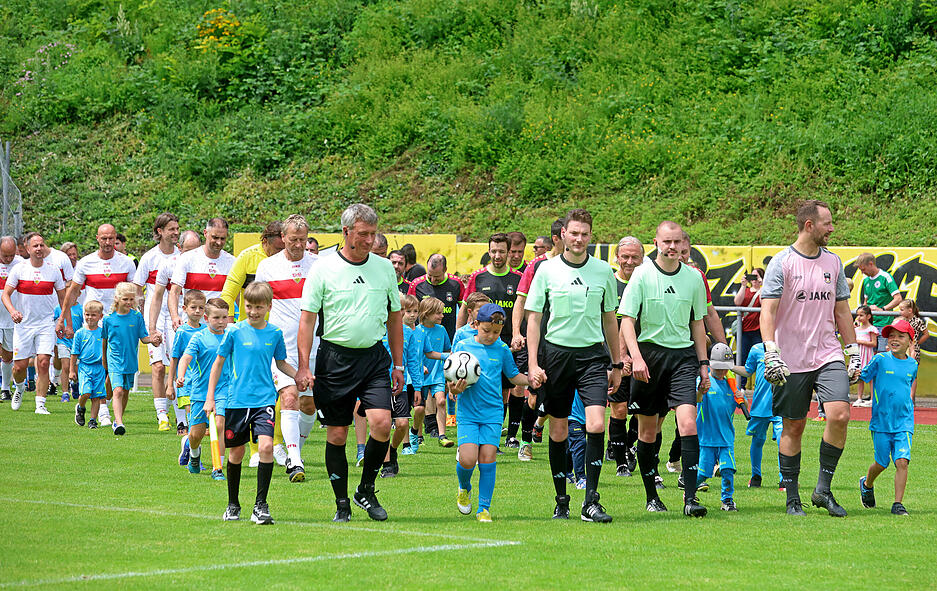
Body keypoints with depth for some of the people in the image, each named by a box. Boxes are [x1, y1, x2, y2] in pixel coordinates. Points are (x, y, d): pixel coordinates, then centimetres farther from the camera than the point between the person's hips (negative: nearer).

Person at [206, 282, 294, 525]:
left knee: (266, 445, -19)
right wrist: (210, 398, 4)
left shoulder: (275, 333, 4)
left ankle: (260, 505, -12)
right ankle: (233, 505, 27)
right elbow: (218, 364, 7)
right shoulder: (235, 332, -1)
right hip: (237, 400, 0)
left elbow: (281, 363, 19)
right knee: (236, 452, 8)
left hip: (264, 399, 0)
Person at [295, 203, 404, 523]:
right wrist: (303, 366, -10)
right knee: (337, 434, 1)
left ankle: (366, 490, 6)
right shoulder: (323, 269, -3)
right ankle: (342, 503, 15)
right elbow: (307, 319, -3)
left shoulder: (385, 268, 7)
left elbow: (394, 318, 16)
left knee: (382, 423, -14)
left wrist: (398, 365, 14)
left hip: (374, 356, 2)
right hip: (335, 357, -2)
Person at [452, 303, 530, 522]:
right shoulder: (463, 346, -1)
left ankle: (484, 508, 7)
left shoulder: (502, 349, 4)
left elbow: (514, 376, 15)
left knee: (487, 458, -5)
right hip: (467, 412, -1)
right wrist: (455, 389, -20)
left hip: (493, 413, 1)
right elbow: (453, 383, 3)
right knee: (468, 459, -11)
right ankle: (464, 488, 23)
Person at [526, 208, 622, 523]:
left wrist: (617, 364, 15)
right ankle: (561, 500, 17)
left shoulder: (604, 271, 6)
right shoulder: (547, 270, 1)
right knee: (559, 431, 4)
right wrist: (533, 364, -6)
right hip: (556, 352, -1)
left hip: (592, 355, 1)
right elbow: (533, 318, 2)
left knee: (596, 425, -14)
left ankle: (591, 500, -11)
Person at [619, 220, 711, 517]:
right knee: (648, 431, 6)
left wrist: (703, 364, 13)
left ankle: (690, 497, -16)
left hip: (683, 354, 1)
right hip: (649, 353, -1)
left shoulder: (693, 277, 6)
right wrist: (636, 357, -18)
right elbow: (627, 319, -6)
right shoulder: (642, 275, -3)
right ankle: (651, 496, 20)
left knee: (688, 424, -14)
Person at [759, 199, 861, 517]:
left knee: (839, 415, -14)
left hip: (828, 355, 4)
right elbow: (767, 311, -11)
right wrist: (771, 352, -22)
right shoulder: (782, 262, -5)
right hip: (792, 360, -4)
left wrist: (853, 352, 14)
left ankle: (823, 489, -2)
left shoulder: (833, 262, 11)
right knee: (793, 427, 2)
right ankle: (792, 498, 13)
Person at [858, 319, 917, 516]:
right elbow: (863, 376, -4)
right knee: (881, 463, 8)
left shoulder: (912, 365, 6)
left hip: (904, 422, 2)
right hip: (881, 421, -2)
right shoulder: (880, 360, -4)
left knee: (902, 461, -13)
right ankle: (867, 484, 41)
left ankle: (898, 504, -6)